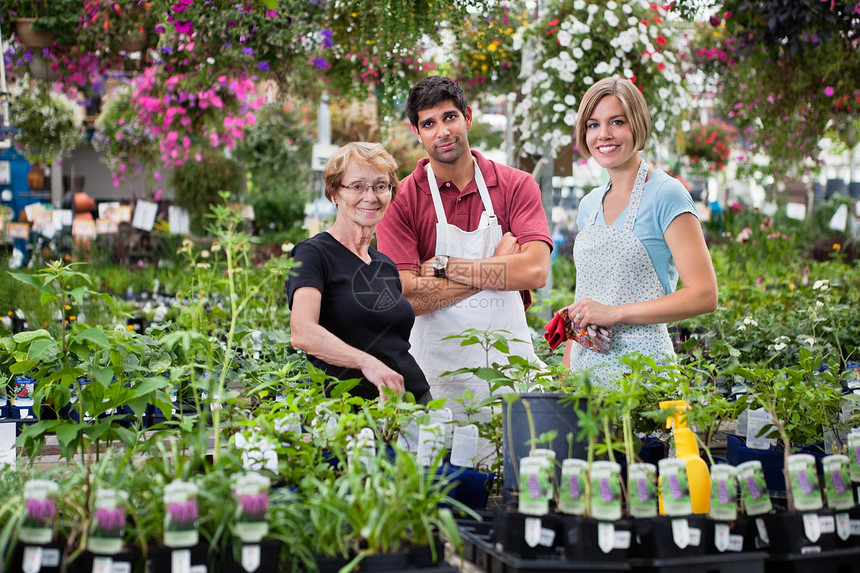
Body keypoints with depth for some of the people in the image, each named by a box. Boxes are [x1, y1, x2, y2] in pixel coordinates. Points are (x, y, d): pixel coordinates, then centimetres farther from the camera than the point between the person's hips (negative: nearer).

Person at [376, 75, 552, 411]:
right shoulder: (401, 200, -2)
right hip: (436, 368, -1)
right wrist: (497, 267, -10)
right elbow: (407, 298, -14)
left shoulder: (516, 185, 2)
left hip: (509, 362, 2)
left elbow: (535, 271, -12)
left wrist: (444, 266, -12)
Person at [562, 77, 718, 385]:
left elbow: (704, 295, -12)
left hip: (640, 370, -5)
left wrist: (615, 313, -16)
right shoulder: (590, 204, 13)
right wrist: (565, 371, 10)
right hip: (586, 367, 6)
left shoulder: (666, 195, -7)